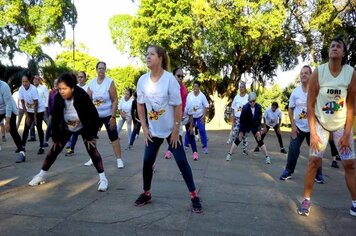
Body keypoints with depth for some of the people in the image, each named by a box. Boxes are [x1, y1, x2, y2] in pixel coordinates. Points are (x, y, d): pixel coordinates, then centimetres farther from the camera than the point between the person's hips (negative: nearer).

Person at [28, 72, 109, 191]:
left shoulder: (82, 96, -33)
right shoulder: (58, 98, -22)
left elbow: (94, 115, -26)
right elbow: (55, 118, -12)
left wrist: (90, 135, -22)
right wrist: (55, 138, -8)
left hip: (83, 127, -3)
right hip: (66, 127, 4)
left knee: (92, 149, -15)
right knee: (54, 149, 5)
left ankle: (103, 178, -10)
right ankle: (42, 175, 22)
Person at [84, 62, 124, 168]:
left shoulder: (110, 82, -10)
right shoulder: (92, 83, 1)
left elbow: (115, 100, -11)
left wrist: (113, 116, -16)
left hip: (108, 115, -4)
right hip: (95, 115, 4)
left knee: (114, 137, -2)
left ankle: (119, 159, 4)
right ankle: (93, 158, 22)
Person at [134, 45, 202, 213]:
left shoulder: (170, 79, -18)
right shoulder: (142, 80, -5)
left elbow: (178, 106, -15)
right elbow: (140, 105, 5)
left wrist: (176, 130, -14)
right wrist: (144, 128, 0)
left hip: (171, 129, -4)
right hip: (153, 130, 4)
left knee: (181, 161, -4)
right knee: (147, 161, 4)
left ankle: (194, 197, 6)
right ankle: (146, 194, 23)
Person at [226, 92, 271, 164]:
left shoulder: (258, 107, -18)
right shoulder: (245, 107, -27)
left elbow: (259, 119, -8)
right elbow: (242, 120, -19)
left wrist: (258, 130, -11)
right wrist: (241, 131, -16)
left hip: (254, 126, 2)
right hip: (245, 125, -2)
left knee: (260, 140, 0)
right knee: (238, 139, -4)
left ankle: (267, 157, 8)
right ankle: (229, 154, 5)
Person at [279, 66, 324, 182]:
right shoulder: (295, 92, -2)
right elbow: (290, 109, 3)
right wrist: (293, 125, -4)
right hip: (298, 127, 1)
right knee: (293, 150, -3)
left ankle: (318, 174, 21)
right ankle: (288, 171, 12)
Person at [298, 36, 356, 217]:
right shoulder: (318, 72, -13)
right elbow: (310, 104, -10)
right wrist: (313, 133, -15)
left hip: (341, 124, 1)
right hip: (320, 123, -1)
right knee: (314, 161, -6)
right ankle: (306, 200, 7)